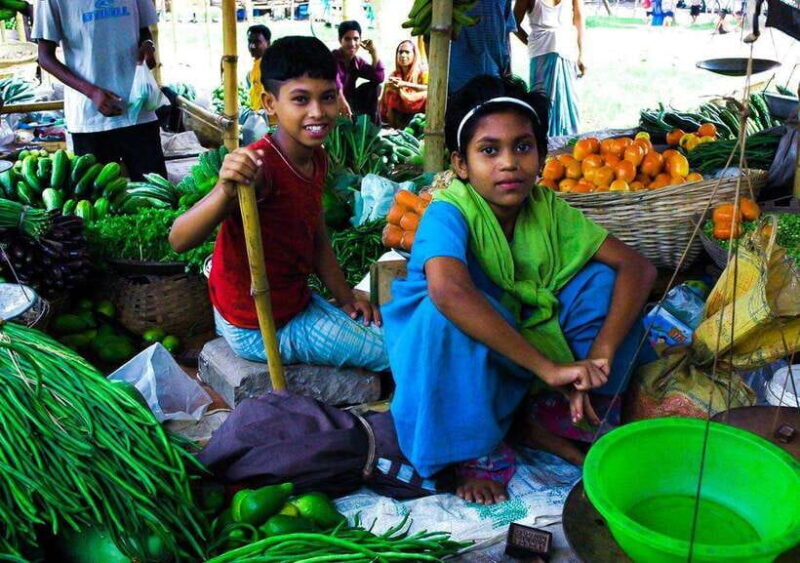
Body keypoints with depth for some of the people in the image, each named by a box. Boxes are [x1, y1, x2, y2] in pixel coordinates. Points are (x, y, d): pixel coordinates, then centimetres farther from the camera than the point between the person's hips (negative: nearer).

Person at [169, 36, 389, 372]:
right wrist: (226, 191, -54)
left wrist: (345, 298, 2)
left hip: (298, 303, 8)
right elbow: (179, 241, -37)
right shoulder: (260, 166, -29)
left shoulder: (317, 159, 0)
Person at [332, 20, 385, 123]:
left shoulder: (357, 61, 4)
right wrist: (340, 99, -58)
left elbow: (379, 78, -7)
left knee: (374, 86, -4)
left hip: (349, 101, 6)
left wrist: (374, 52, -13)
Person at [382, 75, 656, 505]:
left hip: (517, 350, 5)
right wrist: (547, 366, -43)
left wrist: (600, 355, -27)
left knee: (602, 277, -11)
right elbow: (448, 290, -45)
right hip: (446, 359, -5)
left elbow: (637, 266, -11)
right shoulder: (449, 212, -24)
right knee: (450, 314, -37)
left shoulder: (547, 208, -8)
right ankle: (474, 452, -14)